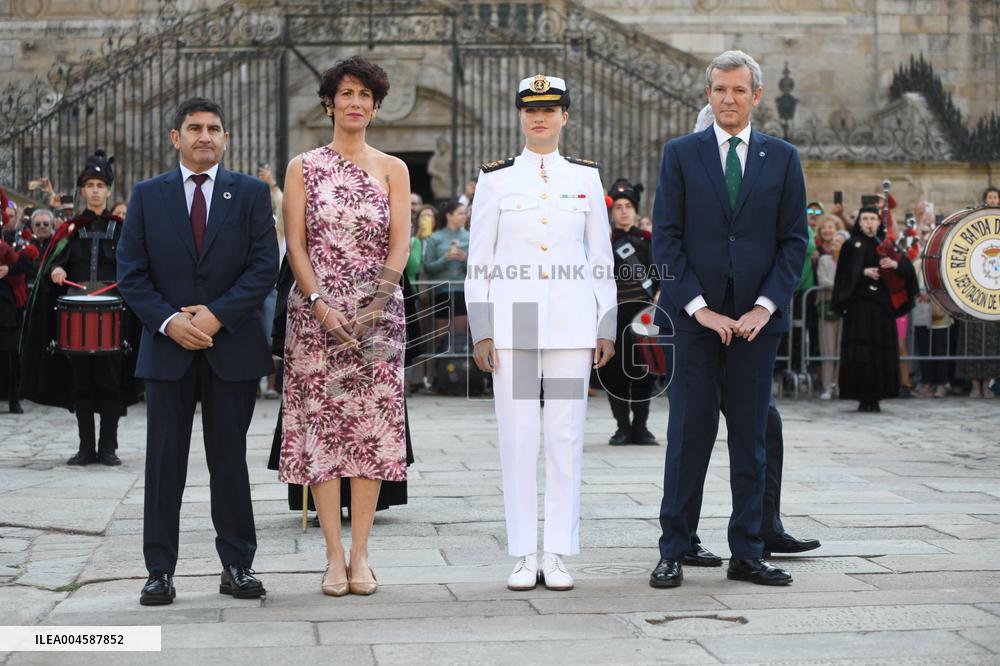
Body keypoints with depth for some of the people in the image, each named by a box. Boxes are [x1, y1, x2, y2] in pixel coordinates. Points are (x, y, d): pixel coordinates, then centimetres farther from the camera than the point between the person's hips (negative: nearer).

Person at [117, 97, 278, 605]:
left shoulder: (251, 194, 4)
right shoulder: (147, 196, 7)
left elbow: (265, 266, -3)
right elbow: (131, 273, 3)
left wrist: (217, 314, -13)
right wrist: (168, 320, -12)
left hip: (232, 347, -1)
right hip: (167, 348, 1)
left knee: (229, 459, 5)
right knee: (164, 461, 3)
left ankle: (237, 566, 14)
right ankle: (160, 571, 9)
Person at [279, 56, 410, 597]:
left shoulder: (392, 169, 8)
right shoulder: (303, 168, 6)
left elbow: (399, 244, 0)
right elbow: (295, 246, -1)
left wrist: (376, 305, -13)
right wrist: (321, 305, -13)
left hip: (377, 313, 1)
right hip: (316, 313, 0)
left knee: (371, 426, -1)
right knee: (320, 424, -2)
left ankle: (360, 553, 4)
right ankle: (335, 554, 3)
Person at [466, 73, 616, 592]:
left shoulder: (586, 177, 8)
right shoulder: (495, 178, 4)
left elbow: (601, 257, 10)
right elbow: (479, 260, 3)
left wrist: (606, 327, 4)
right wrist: (481, 330, -3)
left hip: (572, 322, 1)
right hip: (513, 320, -1)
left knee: (567, 437, 2)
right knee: (517, 437, 0)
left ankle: (558, 555, 9)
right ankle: (523, 555, 8)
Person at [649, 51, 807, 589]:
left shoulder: (782, 158, 9)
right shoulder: (680, 154, 4)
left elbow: (794, 240, 6)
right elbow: (665, 238, -1)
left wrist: (766, 305, -6)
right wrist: (699, 307, -10)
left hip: (756, 317, 2)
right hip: (694, 317, -2)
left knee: (751, 438, 6)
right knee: (689, 435, 0)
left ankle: (746, 554, 14)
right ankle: (672, 553, 7)